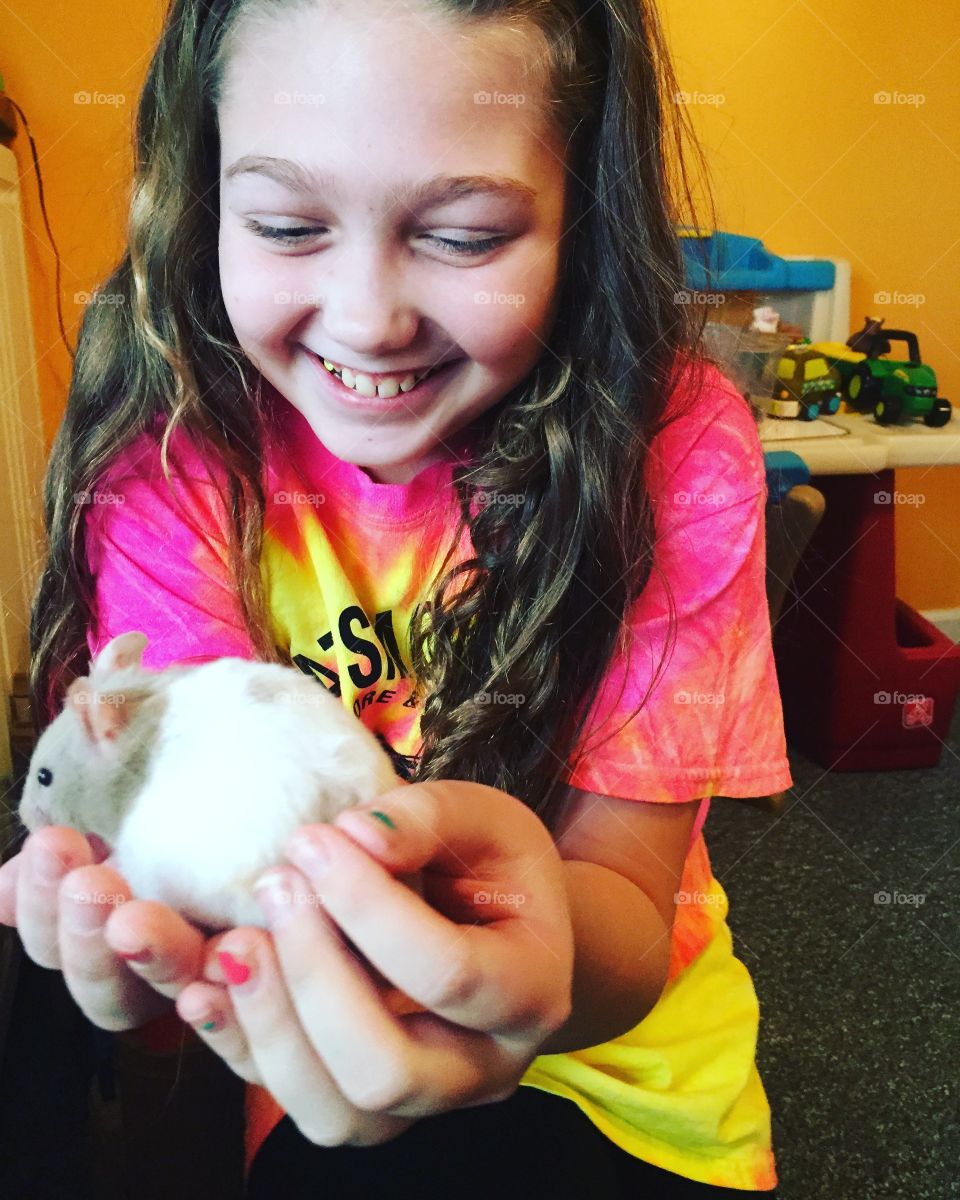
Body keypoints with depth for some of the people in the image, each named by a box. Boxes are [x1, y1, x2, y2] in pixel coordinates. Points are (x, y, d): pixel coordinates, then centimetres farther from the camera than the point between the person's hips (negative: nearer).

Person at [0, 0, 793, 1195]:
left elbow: (627, 908, -20)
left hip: (625, 1074, 0)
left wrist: (548, 931, -42)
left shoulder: (676, 440, -17)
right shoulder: (169, 452, -14)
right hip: (320, 1051, 1)